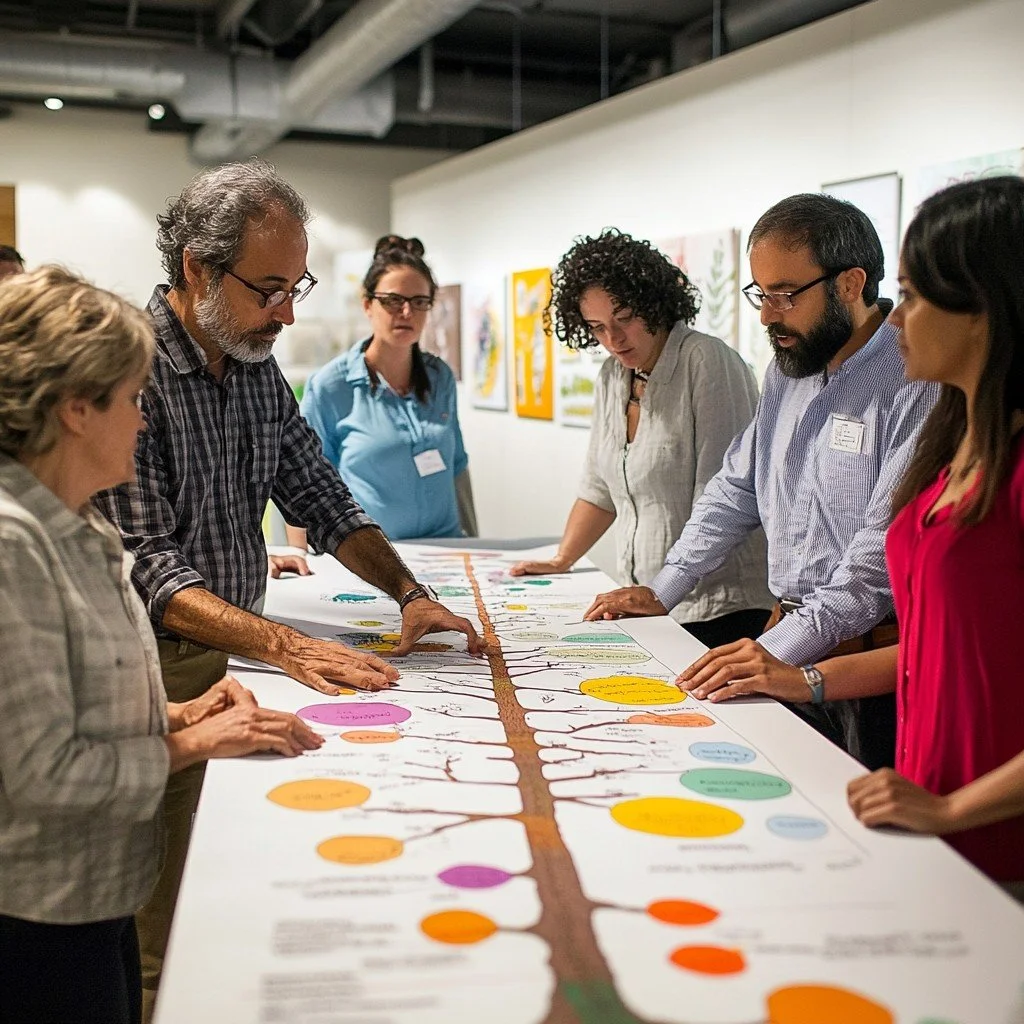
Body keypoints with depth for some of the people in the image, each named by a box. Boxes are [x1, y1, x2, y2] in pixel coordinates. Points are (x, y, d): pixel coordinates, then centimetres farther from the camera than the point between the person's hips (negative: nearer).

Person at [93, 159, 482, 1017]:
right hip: (163, 675, -6)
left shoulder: (258, 370, 7)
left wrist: (409, 593, 0)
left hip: (241, 655, 6)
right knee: (169, 949, 2)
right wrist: (283, 644, -31)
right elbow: (146, 565, -22)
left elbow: (322, 499, 14)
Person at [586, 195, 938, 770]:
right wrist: (663, 593, 15)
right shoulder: (789, 370, 12)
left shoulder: (917, 383, -14)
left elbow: (888, 542, -21)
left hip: (871, 661, -6)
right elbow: (737, 490, 21)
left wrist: (787, 647, -26)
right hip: (788, 652, 6)